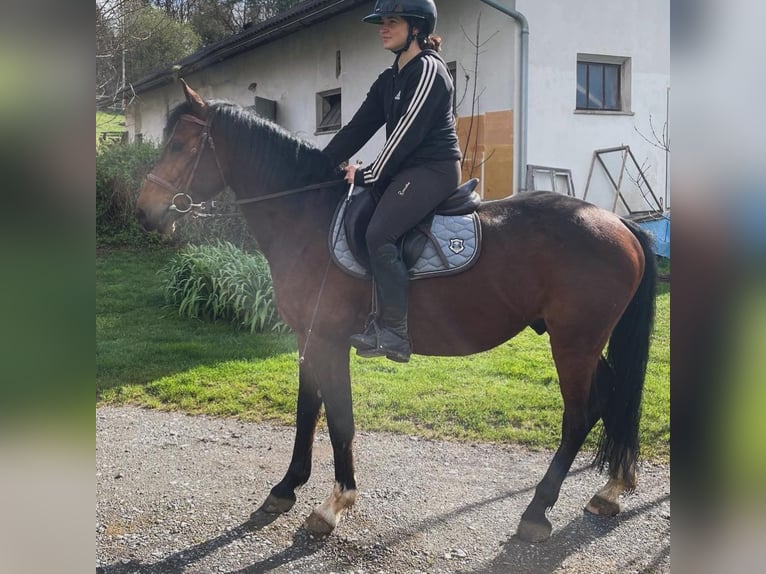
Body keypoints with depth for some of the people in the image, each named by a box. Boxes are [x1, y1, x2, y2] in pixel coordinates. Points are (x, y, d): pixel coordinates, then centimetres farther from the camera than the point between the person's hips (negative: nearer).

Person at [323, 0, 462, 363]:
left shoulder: (428, 70, -12)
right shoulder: (390, 79, 16)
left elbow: (405, 135, -17)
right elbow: (359, 128, 11)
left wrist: (367, 176, -11)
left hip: (434, 169, -10)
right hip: (406, 170, 10)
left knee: (379, 233, -25)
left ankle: (394, 333, -18)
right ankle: (377, 314, 8)